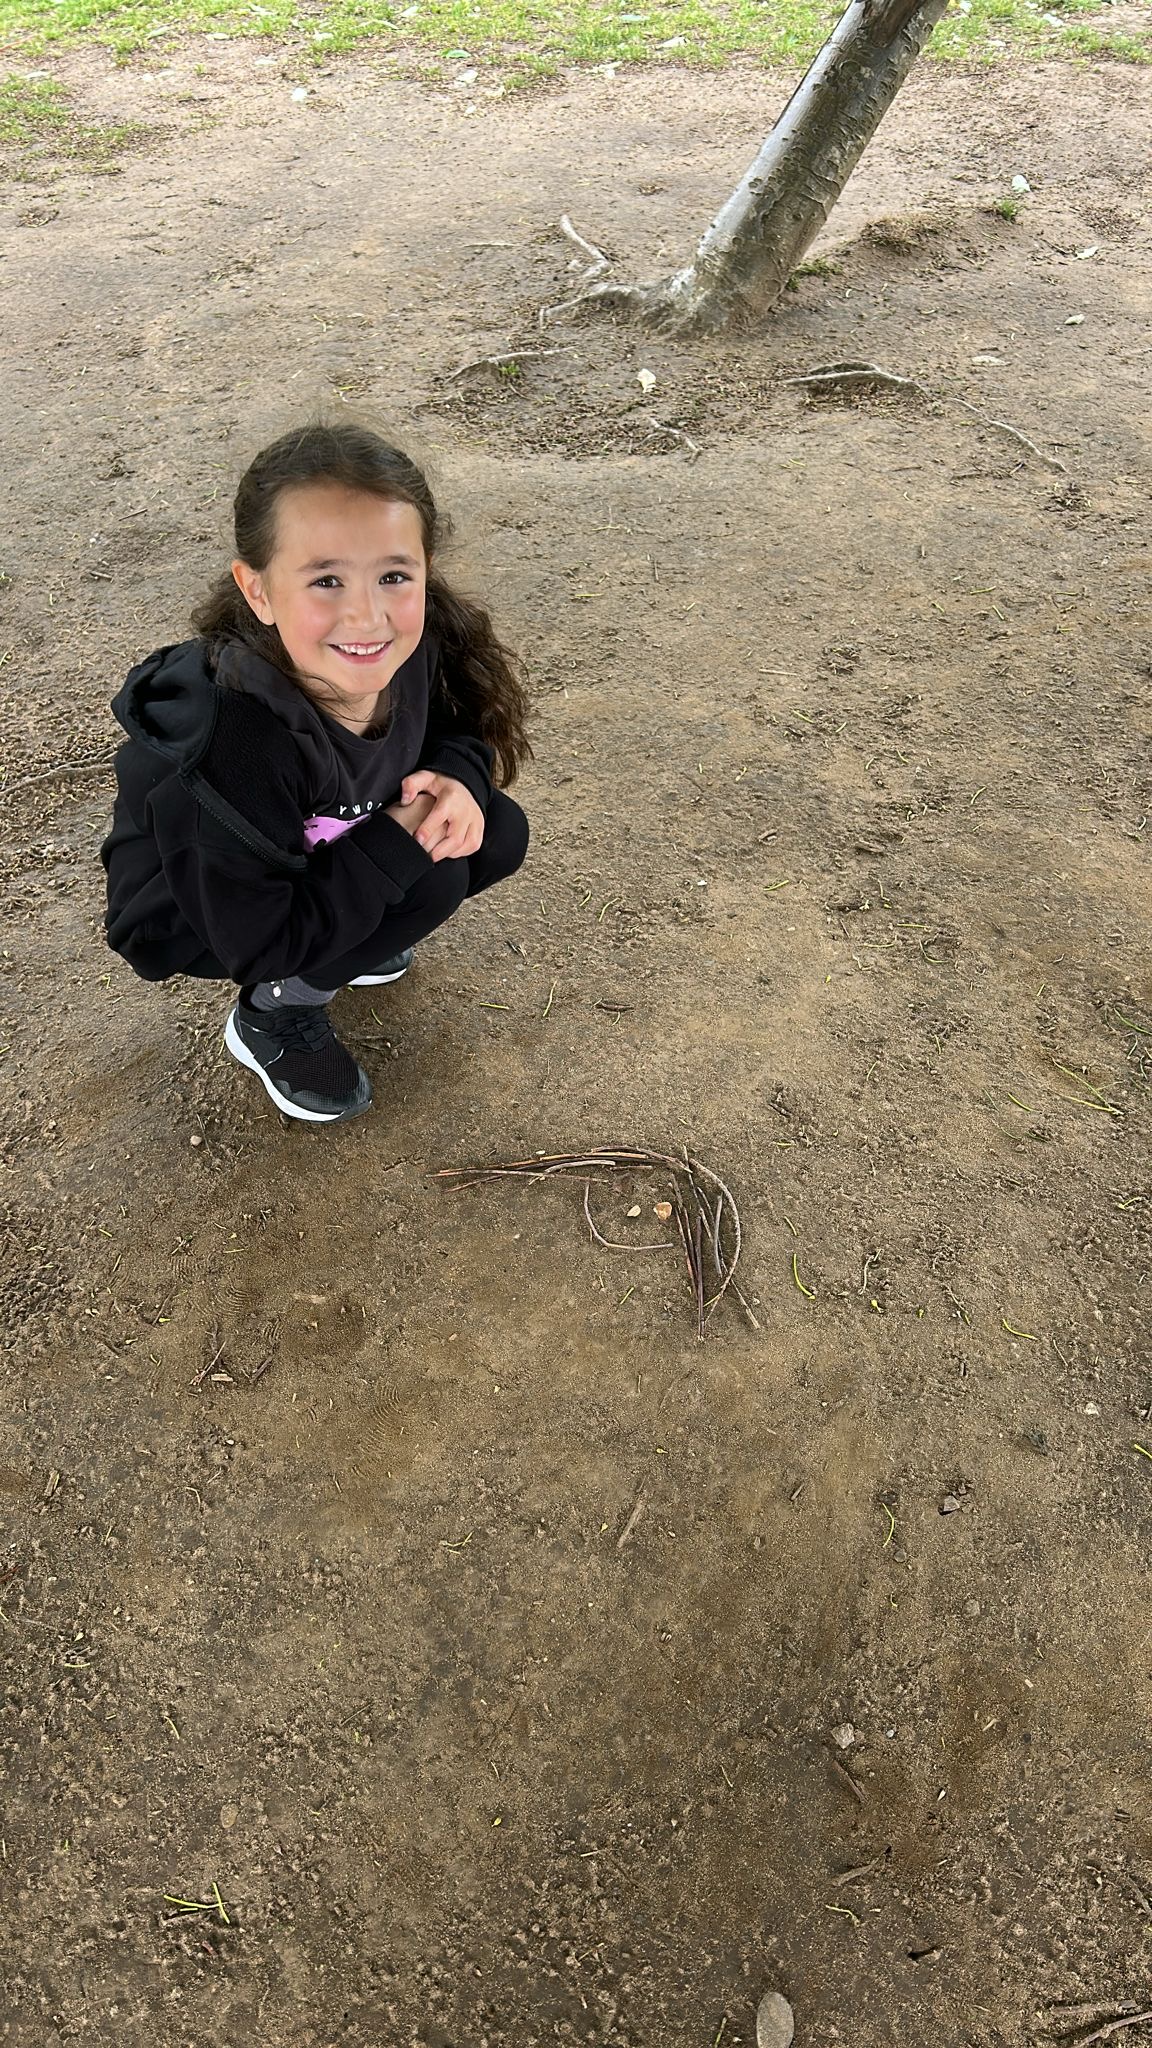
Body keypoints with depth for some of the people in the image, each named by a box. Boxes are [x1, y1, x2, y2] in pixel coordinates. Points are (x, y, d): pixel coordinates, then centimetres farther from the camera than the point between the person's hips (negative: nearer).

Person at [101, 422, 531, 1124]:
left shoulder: (415, 647, -22)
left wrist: (459, 781, -23)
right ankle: (274, 1016, -4)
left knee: (498, 836, -11)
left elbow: (464, 723, 1)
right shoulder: (233, 749, -40)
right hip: (193, 923, -6)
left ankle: (349, 940, 9)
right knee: (429, 883, -27)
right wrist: (402, 838, -32)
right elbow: (259, 944, -33)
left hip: (327, 859, 7)